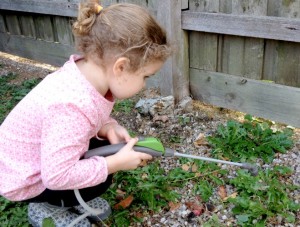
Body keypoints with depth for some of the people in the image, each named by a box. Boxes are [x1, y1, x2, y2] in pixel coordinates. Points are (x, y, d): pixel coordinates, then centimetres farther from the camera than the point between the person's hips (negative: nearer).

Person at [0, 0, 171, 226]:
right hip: (23, 178, -8)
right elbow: (57, 176, -37)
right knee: (101, 179, -15)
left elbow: (93, 119, 3)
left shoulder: (88, 69, -15)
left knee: (106, 143, 0)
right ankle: (45, 208, 10)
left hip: (49, 160, 8)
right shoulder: (73, 106, -40)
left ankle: (75, 199, 21)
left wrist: (108, 127, -18)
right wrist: (117, 162, -28)